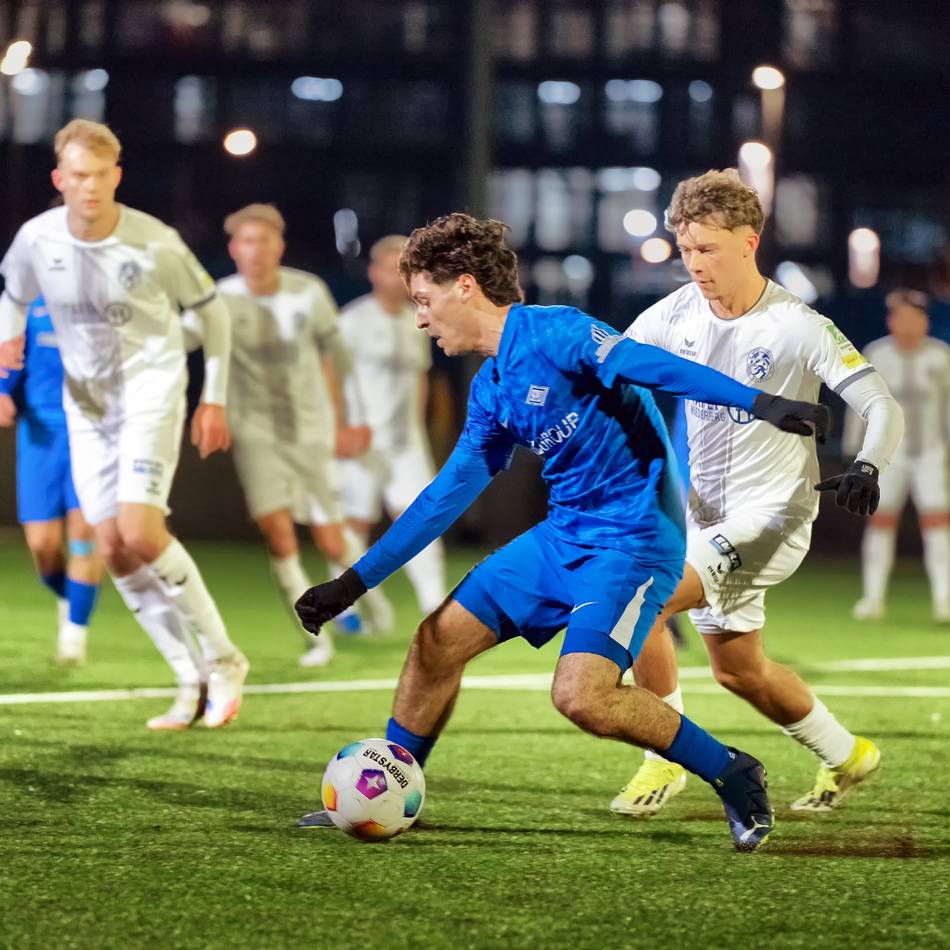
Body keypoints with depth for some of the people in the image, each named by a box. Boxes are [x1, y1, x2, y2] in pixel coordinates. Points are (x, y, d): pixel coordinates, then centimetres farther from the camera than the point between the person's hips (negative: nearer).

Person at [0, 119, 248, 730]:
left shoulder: (156, 244, -16)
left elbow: (212, 311, 0)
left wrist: (215, 399, 1)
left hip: (151, 393, -5)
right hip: (86, 405, 5)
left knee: (140, 532, -21)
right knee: (113, 549, -1)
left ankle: (221, 657, -5)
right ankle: (192, 682, 8)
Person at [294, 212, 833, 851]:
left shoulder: (553, 335, -13)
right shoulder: (490, 392, 13)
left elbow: (650, 364, -26)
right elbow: (446, 497, 19)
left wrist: (760, 403, -40)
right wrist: (355, 582, 19)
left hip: (633, 540, -9)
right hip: (562, 535, 9)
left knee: (582, 697, -23)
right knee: (439, 639, 6)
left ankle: (731, 774, -4)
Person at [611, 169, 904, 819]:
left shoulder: (798, 328, -16)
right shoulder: (675, 315, -2)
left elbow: (883, 408, -15)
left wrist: (867, 469, -34)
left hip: (770, 516, -7)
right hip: (700, 510, 7)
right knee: (737, 667, 13)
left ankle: (667, 758, -10)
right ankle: (846, 756, 34)